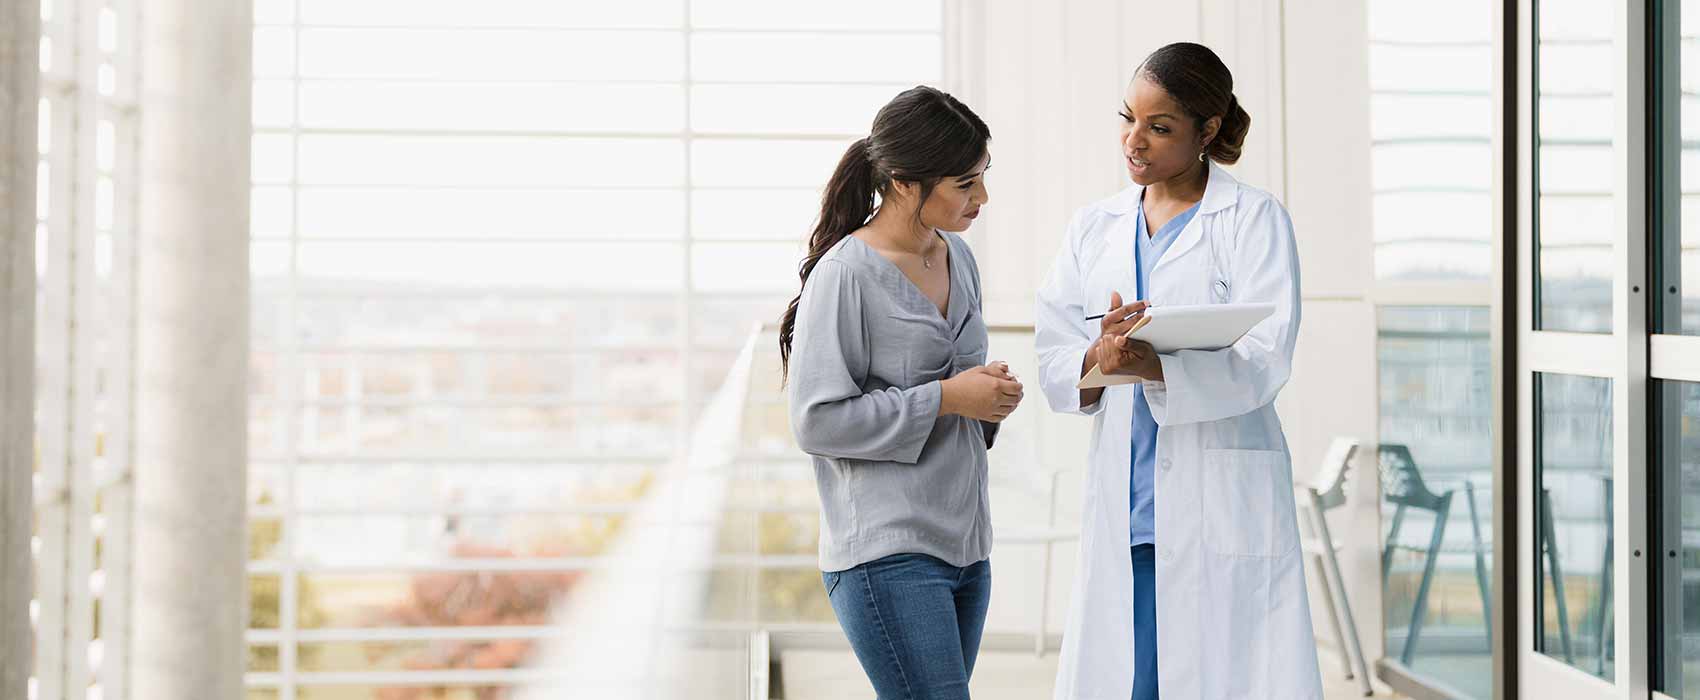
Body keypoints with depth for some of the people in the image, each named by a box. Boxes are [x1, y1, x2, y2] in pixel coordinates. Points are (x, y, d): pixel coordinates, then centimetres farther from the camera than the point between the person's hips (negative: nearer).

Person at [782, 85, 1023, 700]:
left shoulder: (957, 256, 13)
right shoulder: (844, 275, -13)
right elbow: (817, 420, -15)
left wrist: (990, 395, 4)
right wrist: (943, 399, -15)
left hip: (963, 544, 8)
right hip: (887, 554, -8)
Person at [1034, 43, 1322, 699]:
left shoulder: (1254, 219, 1)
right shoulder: (1094, 228, 15)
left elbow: (1261, 361, -11)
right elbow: (1053, 361, 5)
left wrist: (1153, 365, -28)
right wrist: (1099, 360, -18)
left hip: (1223, 503, -4)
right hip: (1123, 506, 4)